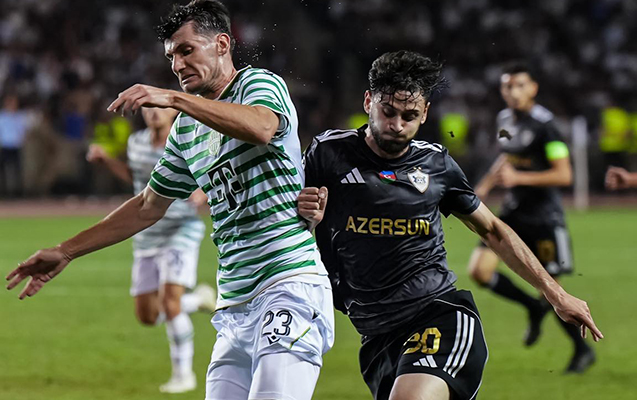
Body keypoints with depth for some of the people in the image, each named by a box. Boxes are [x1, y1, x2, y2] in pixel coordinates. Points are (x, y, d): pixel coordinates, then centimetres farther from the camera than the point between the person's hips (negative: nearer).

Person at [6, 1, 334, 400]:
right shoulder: (187, 129, 20)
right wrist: (66, 251, 27)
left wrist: (175, 98, -33)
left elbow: (261, 127, -26)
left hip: (290, 284, -7)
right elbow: (149, 206, 29)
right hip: (234, 305, 7)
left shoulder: (260, 84, -1)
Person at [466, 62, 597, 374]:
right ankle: (534, 308, 15)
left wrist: (518, 178, -26)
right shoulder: (504, 119, 7)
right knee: (480, 270, -8)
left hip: (543, 216, -7)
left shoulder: (544, 125, -16)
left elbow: (563, 175, -20)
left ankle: (583, 350, 20)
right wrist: (486, 185, 15)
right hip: (513, 213, 7)